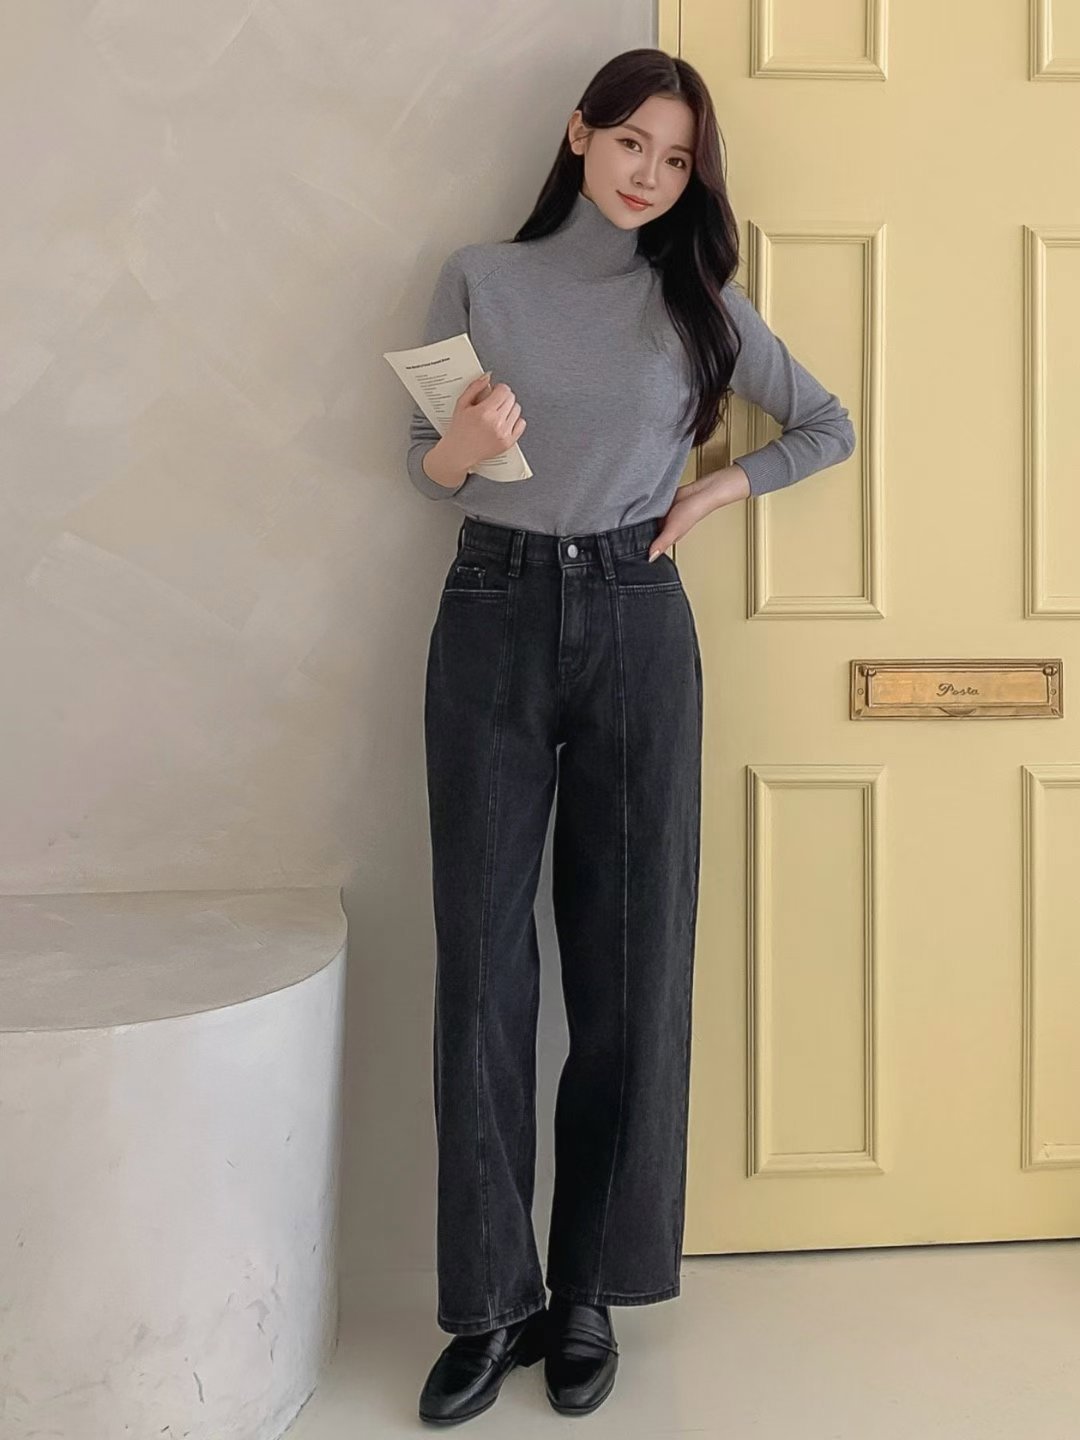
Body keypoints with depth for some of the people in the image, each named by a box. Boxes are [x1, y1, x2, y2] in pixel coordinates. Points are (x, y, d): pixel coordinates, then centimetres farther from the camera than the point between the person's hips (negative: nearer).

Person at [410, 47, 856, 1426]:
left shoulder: (699, 300, 9)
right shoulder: (478, 278, 7)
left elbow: (829, 426, 17)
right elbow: (426, 471, 6)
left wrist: (715, 494, 3)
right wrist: (470, 437, -16)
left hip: (635, 624, 1)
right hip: (492, 617, 0)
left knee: (628, 955, 1)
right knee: (482, 958, -2)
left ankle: (590, 1289, 15)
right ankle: (492, 1296, 10)